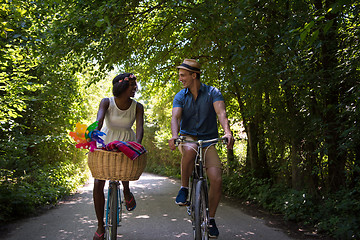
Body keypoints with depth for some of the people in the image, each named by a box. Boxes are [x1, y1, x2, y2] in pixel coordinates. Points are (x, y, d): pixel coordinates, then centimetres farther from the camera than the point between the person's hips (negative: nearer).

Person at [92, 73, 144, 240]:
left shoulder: (137, 107, -10)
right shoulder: (107, 102, -14)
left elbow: (140, 128, -22)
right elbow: (99, 120, -30)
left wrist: (137, 145, -40)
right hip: (106, 143, 0)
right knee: (98, 184, -6)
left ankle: (126, 191, 6)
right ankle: (100, 226, 10)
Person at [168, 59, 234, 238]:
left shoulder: (212, 93, -4)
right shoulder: (180, 96, 2)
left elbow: (221, 113, -19)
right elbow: (175, 117, -13)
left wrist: (227, 132, -39)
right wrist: (174, 136, -35)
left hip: (208, 140, 0)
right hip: (187, 138, 0)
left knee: (216, 180, -14)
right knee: (189, 151, -38)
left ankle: (210, 218, 7)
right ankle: (184, 188, -15)